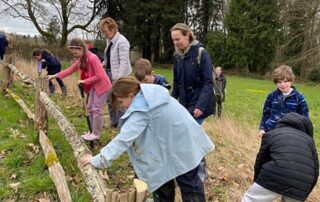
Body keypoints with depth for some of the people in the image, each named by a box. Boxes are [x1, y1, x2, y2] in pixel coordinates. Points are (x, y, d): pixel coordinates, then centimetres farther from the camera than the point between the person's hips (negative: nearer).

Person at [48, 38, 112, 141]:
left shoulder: (93, 58, -24)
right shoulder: (81, 60, 3)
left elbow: (99, 76, -25)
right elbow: (70, 70, 6)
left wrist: (84, 81, -19)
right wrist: (54, 76, 1)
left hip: (102, 86, -9)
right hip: (93, 86, 9)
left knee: (96, 109, -6)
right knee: (90, 108, 12)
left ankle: (96, 134, 4)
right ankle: (92, 131, 22)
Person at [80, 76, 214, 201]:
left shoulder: (141, 108, -25)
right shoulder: (149, 94, 2)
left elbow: (124, 138, -27)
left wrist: (99, 160, -22)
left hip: (183, 150, -9)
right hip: (187, 143, 9)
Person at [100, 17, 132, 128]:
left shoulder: (122, 41, -17)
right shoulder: (109, 40, 11)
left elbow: (124, 61, -21)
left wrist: (119, 78, -25)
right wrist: (104, 64, 5)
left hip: (118, 75, -9)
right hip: (109, 73, 9)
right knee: (110, 100, 17)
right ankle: (114, 122, 32)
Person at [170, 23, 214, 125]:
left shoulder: (201, 53, -13)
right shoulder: (178, 56, 6)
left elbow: (208, 83, -16)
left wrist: (201, 105, -24)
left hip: (198, 105, -6)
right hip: (184, 104, 6)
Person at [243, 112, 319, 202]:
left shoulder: (270, 134, 19)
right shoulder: (308, 139, 27)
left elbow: (260, 162, 19)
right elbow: (315, 170, 24)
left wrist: (257, 186, 33)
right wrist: (304, 194, 33)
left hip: (276, 176, -3)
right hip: (301, 184, 4)